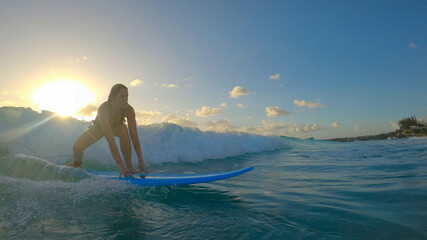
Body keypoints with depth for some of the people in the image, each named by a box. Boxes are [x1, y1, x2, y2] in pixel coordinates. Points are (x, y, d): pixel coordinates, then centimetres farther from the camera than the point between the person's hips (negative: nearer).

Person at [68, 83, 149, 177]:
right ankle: (77, 163, 26)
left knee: (123, 130, -34)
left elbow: (134, 136, -34)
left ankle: (129, 166, -23)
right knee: (77, 147, -13)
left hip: (116, 126, 1)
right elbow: (110, 140, -49)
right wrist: (120, 164, -54)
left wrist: (140, 161, -39)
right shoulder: (103, 109, -42)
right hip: (99, 127, 0)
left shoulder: (129, 109, -34)